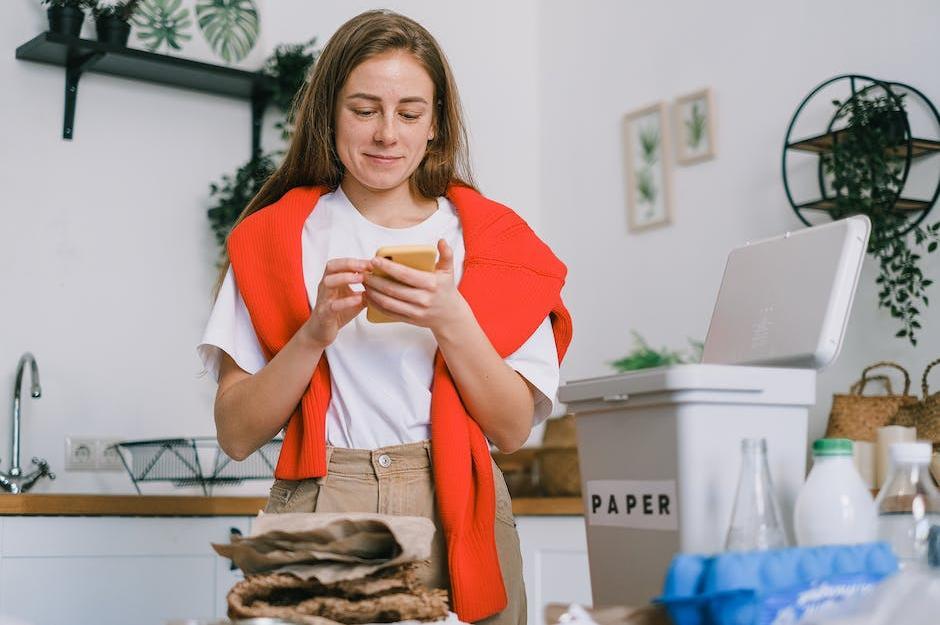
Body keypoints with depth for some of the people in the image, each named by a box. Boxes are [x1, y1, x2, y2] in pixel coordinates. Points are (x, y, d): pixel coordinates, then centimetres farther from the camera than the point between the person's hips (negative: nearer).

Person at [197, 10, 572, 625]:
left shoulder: (489, 237, 7)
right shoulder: (275, 237, 6)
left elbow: (513, 429, 1)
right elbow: (237, 435, 0)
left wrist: (450, 321, -14)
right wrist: (316, 332, -15)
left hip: (453, 516, 1)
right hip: (319, 510, 0)